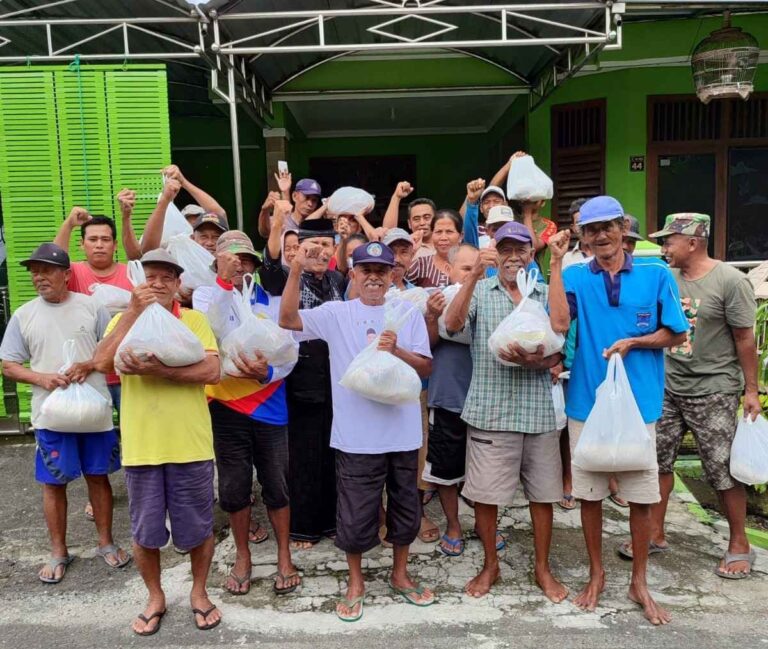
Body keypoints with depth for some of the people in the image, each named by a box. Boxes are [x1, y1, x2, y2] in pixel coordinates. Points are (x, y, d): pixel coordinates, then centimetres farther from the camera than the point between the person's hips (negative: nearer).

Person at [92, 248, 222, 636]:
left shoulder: (195, 320, 0)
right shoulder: (124, 320, 5)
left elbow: (212, 371, -13)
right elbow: (101, 362, -14)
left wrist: (157, 370, -23)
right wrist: (134, 311, -17)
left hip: (190, 445, -1)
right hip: (140, 446, 1)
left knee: (198, 528, 12)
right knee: (145, 531, 13)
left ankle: (199, 592, 35)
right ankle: (155, 597, 36)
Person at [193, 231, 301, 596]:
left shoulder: (271, 301, 3)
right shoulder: (205, 296, 0)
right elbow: (215, 333, -21)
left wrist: (267, 372, -25)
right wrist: (226, 283, -24)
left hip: (269, 407, 1)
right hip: (227, 406, -1)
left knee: (276, 484, 9)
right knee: (234, 487, 10)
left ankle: (284, 558, 25)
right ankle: (242, 558, 29)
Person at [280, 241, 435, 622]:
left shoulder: (408, 314, 4)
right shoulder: (336, 314, 0)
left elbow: (426, 367, 2)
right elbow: (287, 319, -12)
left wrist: (397, 350, -17)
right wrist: (297, 269, -21)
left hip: (402, 432, 2)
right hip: (355, 436, -2)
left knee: (405, 506, 16)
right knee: (356, 513, 8)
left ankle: (400, 575, 39)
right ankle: (355, 583, 31)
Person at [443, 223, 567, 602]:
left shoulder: (547, 295, 8)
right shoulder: (479, 291, 3)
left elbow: (556, 354, 5)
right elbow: (452, 325, -15)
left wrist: (533, 361, -17)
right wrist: (474, 274, -23)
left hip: (538, 410, 2)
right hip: (490, 410, -1)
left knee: (542, 493, 11)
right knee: (485, 494, 6)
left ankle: (542, 567, 30)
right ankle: (490, 566, 26)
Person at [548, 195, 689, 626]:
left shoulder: (656, 274, 0)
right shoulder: (575, 276, 0)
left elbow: (677, 334, 3)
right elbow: (559, 322, -17)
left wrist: (634, 342, -14)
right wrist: (557, 262, -15)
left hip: (639, 400, 0)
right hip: (587, 401, 0)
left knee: (642, 496, 7)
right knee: (590, 493, 10)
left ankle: (640, 582, 27)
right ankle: (597, 574, 29)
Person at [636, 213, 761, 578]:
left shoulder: (731, 281, -12)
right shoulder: (667, 278, 4)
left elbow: (745, 339, -9)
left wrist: (751, 391, -6)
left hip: (713, 392, -5)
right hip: (668, 387, 6)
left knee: (723, 470, 4)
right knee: (658, 461, 10)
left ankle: (739, 545, 22)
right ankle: (655, 536, 23)